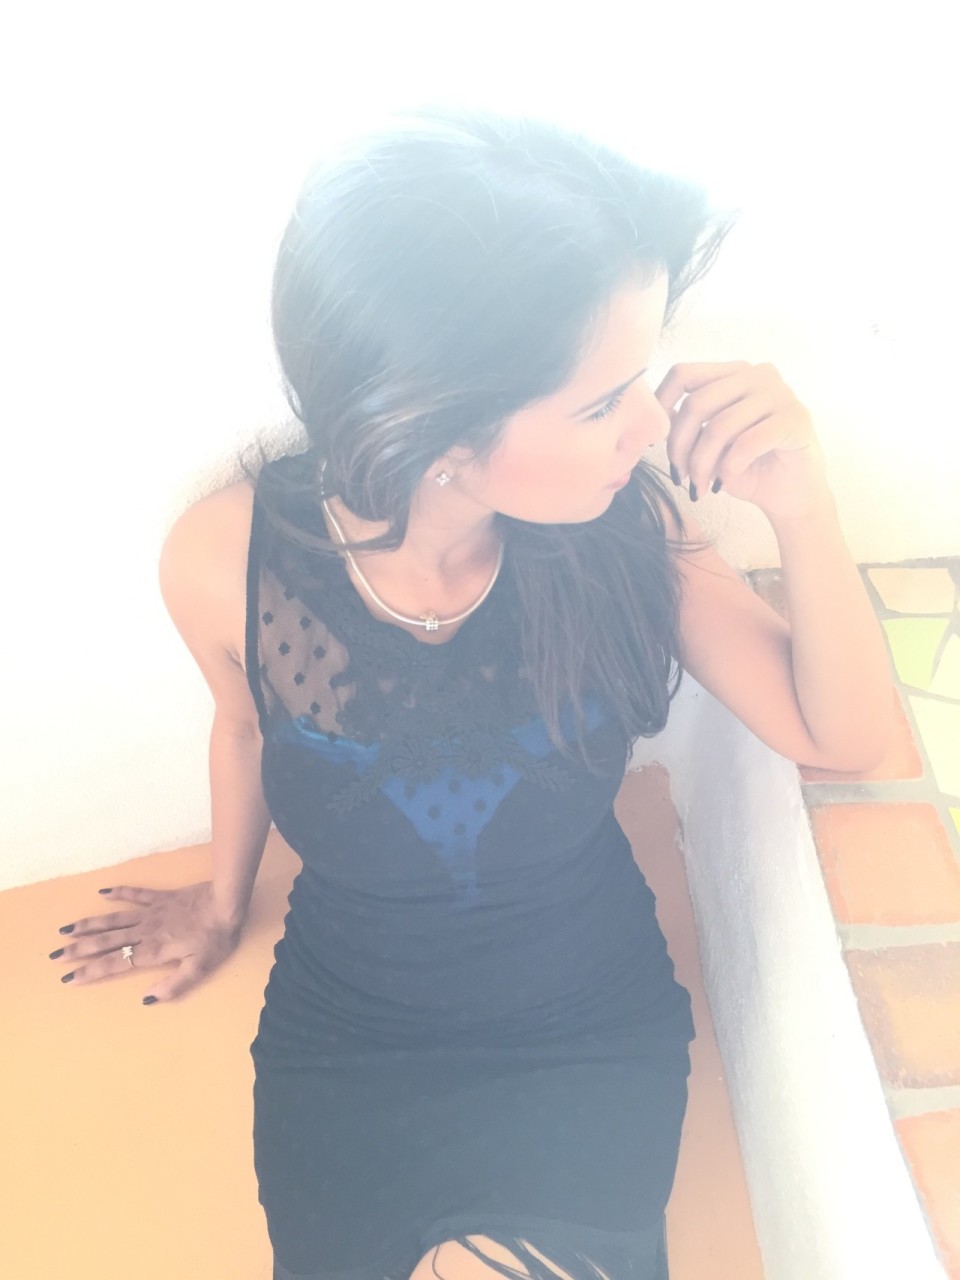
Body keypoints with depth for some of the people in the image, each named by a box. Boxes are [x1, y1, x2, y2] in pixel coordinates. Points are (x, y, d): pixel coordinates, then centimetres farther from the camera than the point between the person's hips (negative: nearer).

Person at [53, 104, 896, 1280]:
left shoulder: (616, 522, -22)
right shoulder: (225, 560, -23)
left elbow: (841, 737, -12)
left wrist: (800, 505, -30)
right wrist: (224, 904, 19)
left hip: (592, 1036, 1)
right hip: (346, 1039, 0)